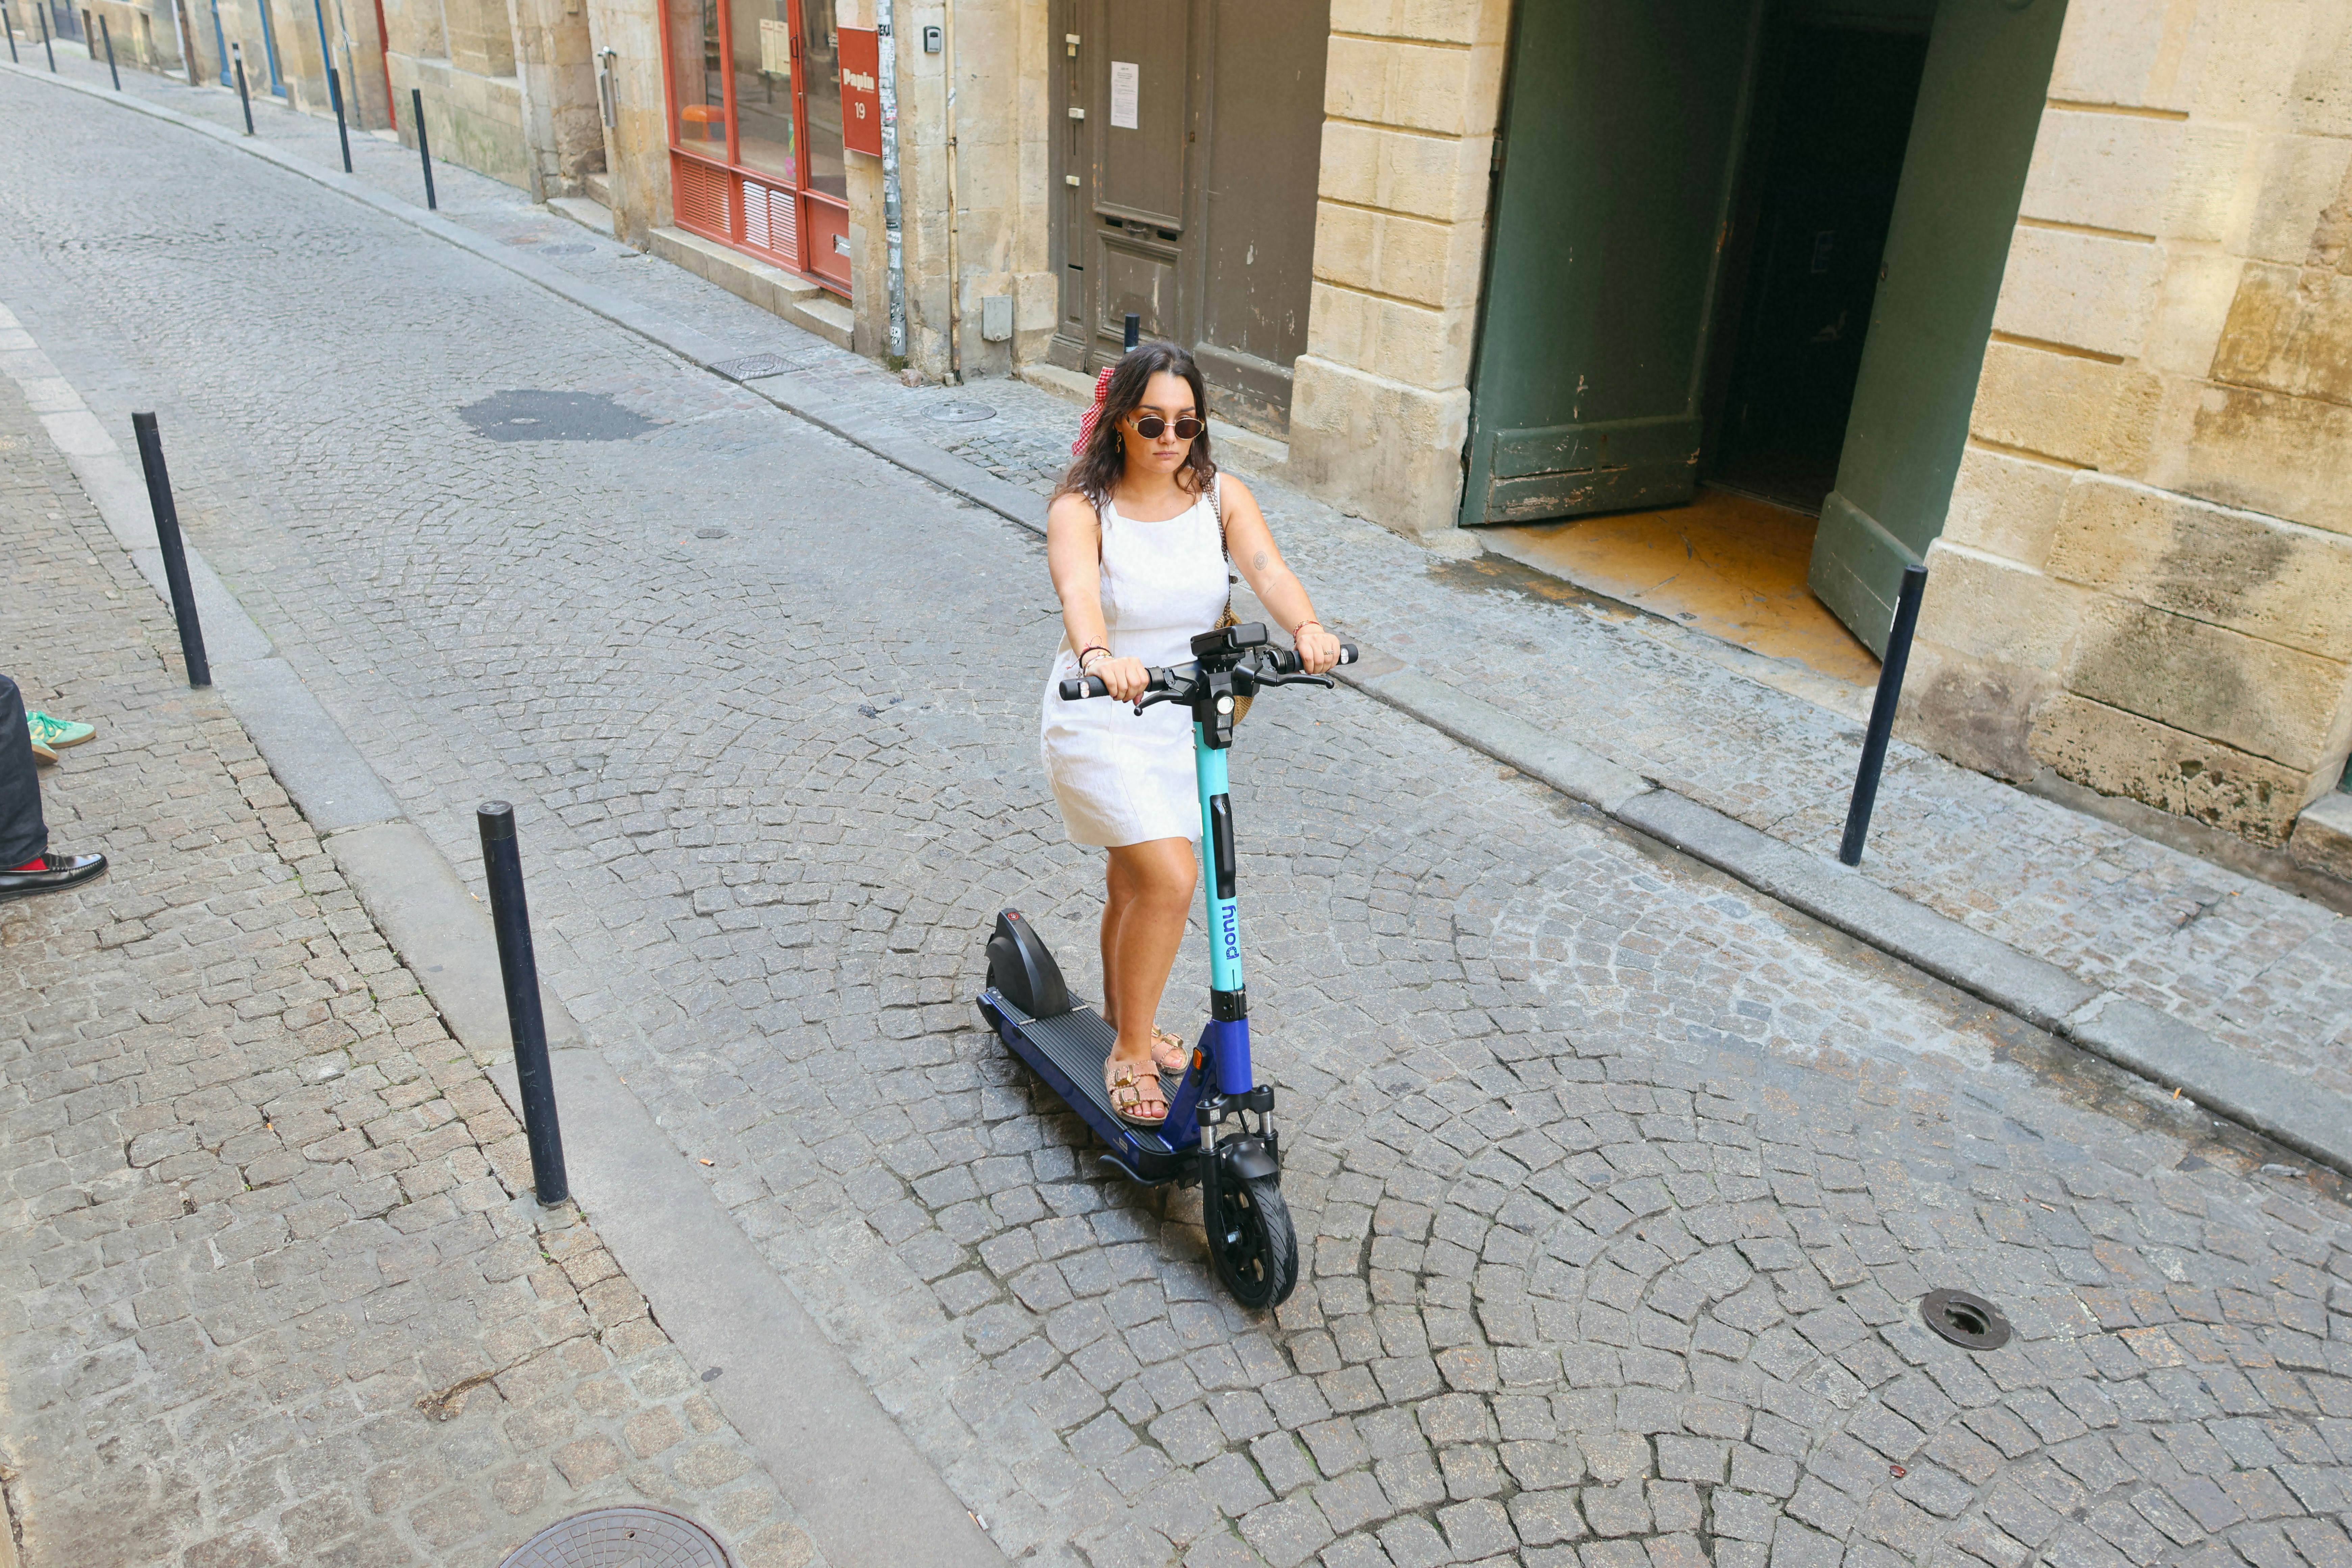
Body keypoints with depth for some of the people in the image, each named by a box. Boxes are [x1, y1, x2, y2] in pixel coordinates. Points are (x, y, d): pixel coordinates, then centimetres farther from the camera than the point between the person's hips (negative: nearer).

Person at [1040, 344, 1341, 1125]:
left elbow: (1266, 567, -21)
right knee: (1170, 878, -18)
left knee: (1134, 878, 21)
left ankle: (1122, 1016, 46)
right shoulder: (1082, 509, -15)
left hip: (1184, 723, 5)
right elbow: (1078, 590, -36)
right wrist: (1098, 655, -58)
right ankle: (1131, 1053, 1)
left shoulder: (1221, 498, -3)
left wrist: (1306, 628, -43)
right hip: (1099, 726, -5)